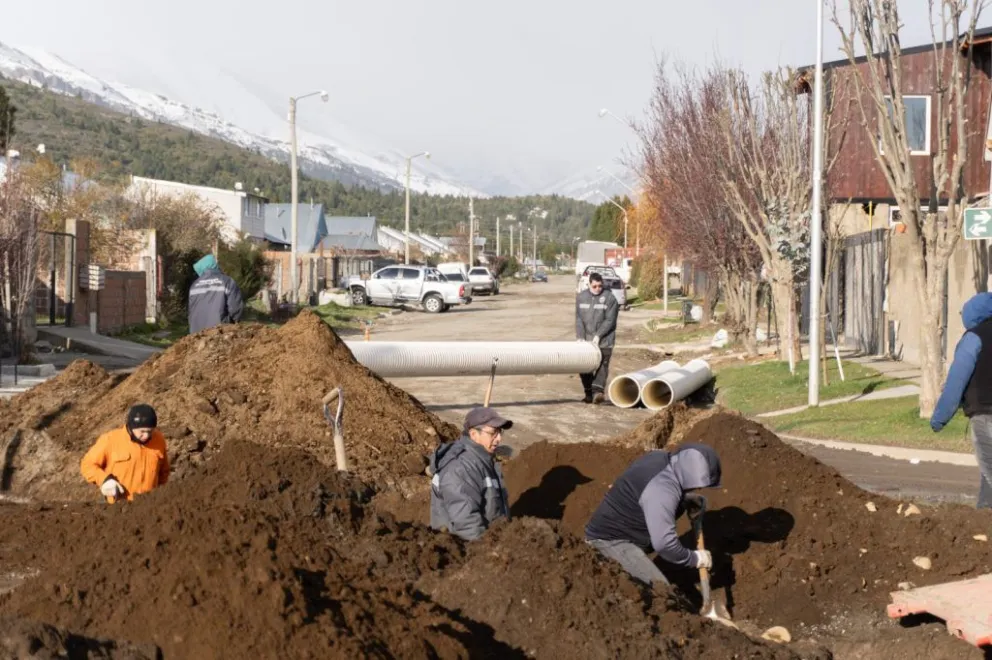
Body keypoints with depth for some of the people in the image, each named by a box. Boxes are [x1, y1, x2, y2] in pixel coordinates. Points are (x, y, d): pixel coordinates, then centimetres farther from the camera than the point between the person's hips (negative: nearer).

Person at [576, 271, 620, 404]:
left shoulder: (609, 298, -5)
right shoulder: (581, 297, 7)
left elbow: (610, 321, -8)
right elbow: (579, 319, 4)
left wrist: (598, 335, -15)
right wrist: (580, 337, -7)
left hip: (603, 340, -4)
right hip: (585, 340, 4)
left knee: (602, 365, -12)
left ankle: (598, 392, -22)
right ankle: (589, 393, 12)